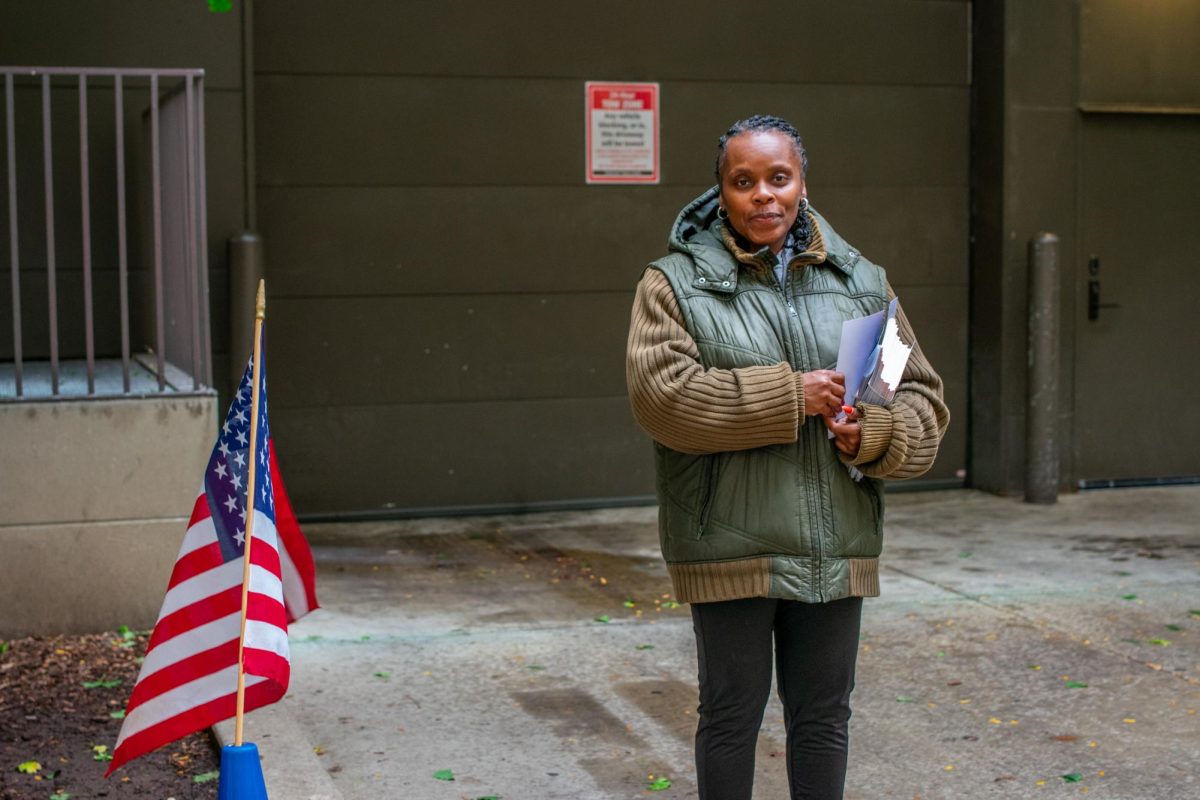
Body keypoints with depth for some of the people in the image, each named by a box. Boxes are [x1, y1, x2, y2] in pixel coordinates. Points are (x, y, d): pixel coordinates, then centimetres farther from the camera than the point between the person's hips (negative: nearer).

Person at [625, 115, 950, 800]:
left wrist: (873, 434, -13)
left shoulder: (862, 283, 8)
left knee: (824, 716, 15)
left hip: (836, 551, 3)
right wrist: (791, 396, -19)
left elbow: (922, 398, 9)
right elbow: (663, 393, -16)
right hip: (730, 552, -3)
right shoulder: (677, 283, -2)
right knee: (732, 715, 10)